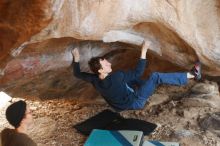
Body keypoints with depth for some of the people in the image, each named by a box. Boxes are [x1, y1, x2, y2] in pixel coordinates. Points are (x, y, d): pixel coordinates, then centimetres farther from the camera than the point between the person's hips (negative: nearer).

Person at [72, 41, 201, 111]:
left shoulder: (95, 80, -14)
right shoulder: (116, 77, -34)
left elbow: (78, 74, 4)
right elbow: (138, 72, -29)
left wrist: (76, 58, 9)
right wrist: (144, 51, -27)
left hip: (122, 103, 8)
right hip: (135, 102, -8)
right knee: (155, 77, -15)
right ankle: (192, 75, -9)